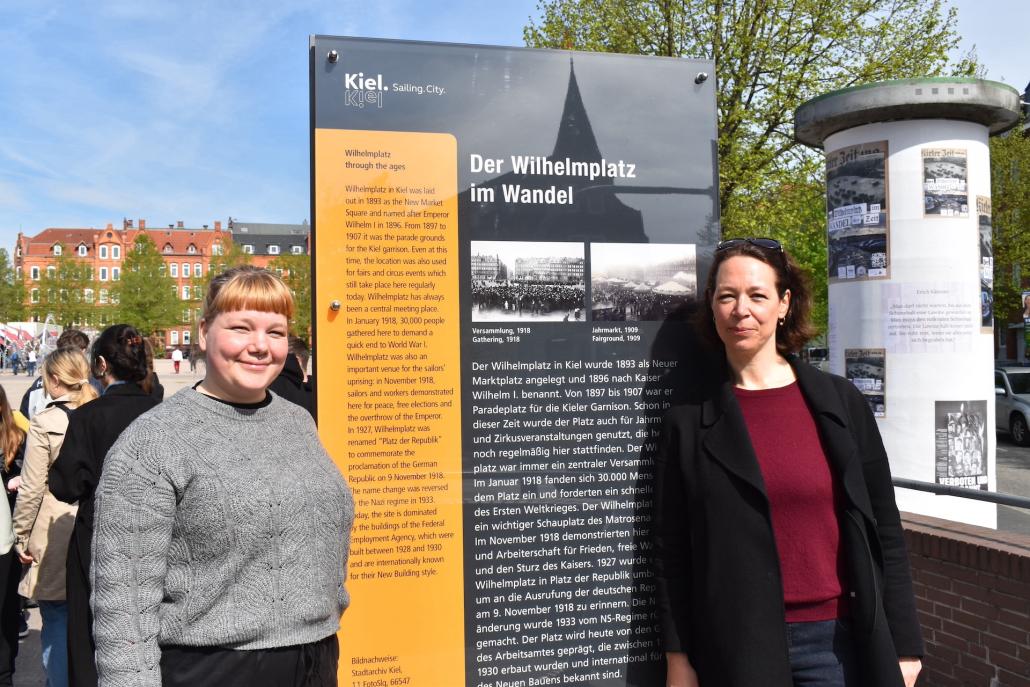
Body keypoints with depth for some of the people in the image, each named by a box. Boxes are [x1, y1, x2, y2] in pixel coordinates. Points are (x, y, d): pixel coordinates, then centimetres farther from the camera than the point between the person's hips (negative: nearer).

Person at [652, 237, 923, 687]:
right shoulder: (688, 421, -2)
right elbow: (671, 550, 0)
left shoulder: (840, 402, 0)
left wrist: (904, 646, 2)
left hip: (837, 637, 1)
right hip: (735, 648, 0)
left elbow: (884, 529, 3)